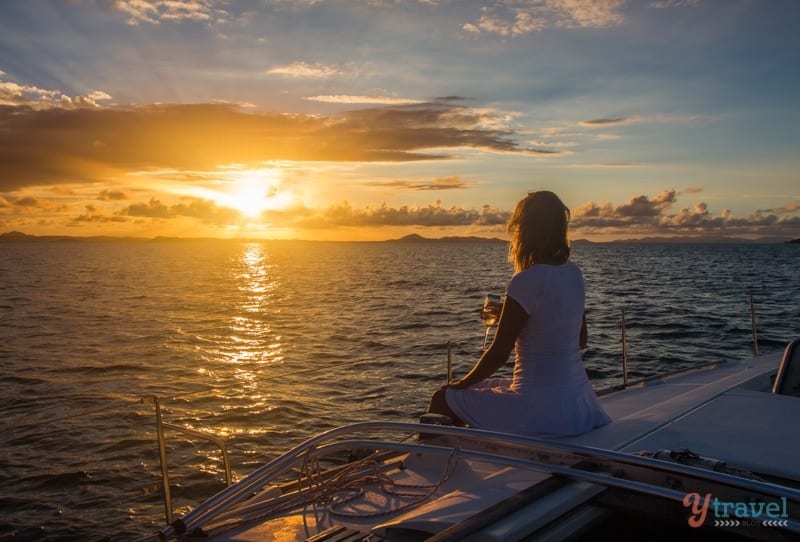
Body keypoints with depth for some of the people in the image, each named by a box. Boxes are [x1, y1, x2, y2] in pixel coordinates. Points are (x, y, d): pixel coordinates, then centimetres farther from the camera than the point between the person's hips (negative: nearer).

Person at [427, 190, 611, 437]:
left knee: (443, 400, 7)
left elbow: (499, 353, -16)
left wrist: (462, 384, 1)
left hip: (542, 408, -8)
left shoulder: (526, 282, -19)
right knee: (483, 388, 30)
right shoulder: (574, 274, 4)